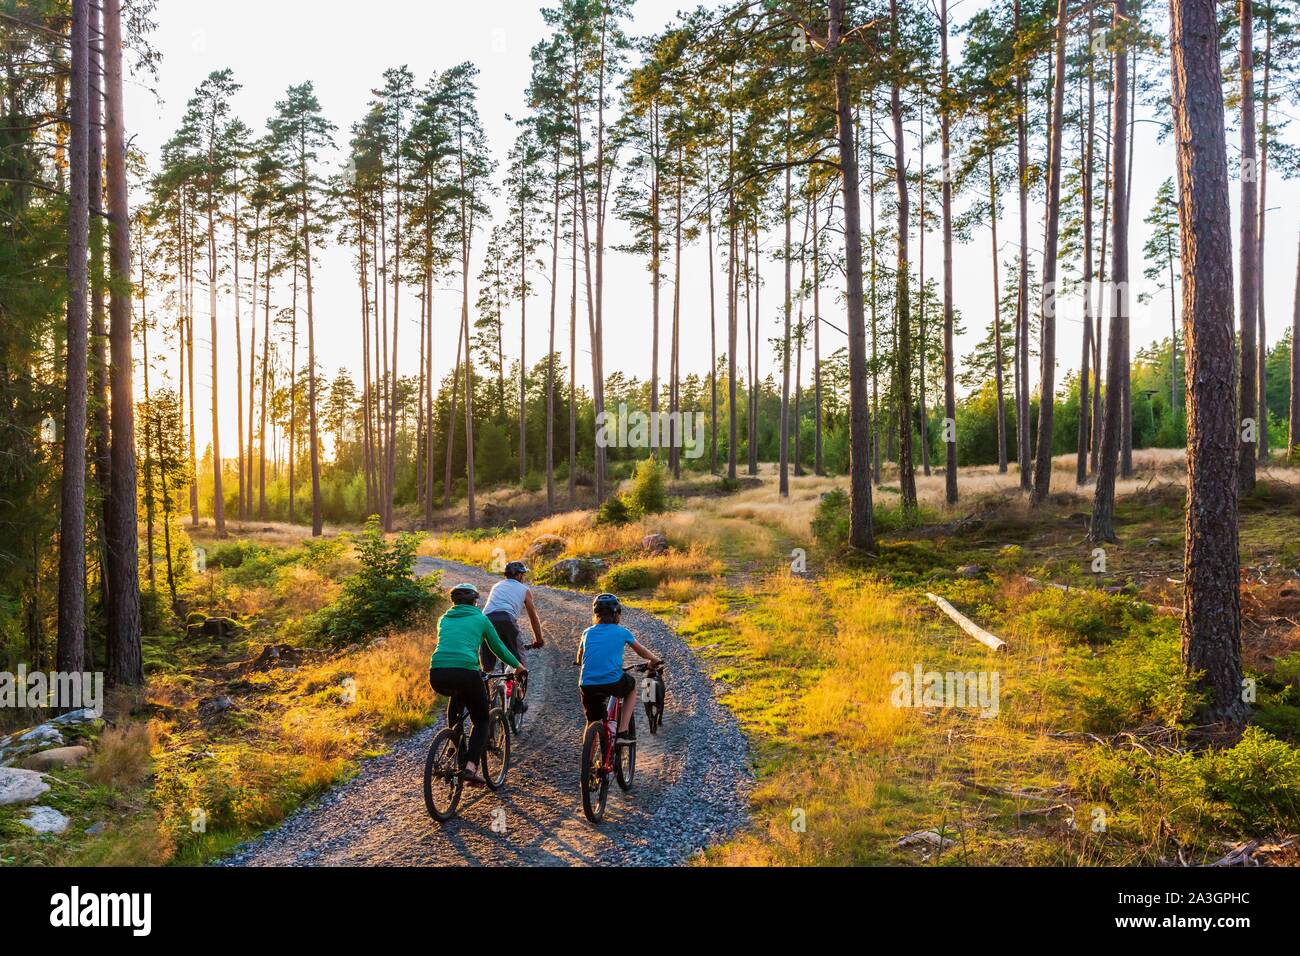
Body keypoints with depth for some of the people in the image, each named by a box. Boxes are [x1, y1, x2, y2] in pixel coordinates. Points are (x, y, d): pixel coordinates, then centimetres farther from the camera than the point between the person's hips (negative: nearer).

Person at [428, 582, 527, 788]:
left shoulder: (444, 619, 25)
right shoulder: (480, 618, 16)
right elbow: (498, 647, 23)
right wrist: (518, 666, 40)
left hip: (437, 674, 4)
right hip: (466, 672, -4)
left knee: (456, 696, 39)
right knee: (481, 720, 17)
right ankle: (471, 766, -3)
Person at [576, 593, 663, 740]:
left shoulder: (588, 632, 15)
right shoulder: (622, 632, 9)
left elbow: (579, 660, 30)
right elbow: (641, 651, 24)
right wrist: (655, 660, 44)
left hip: (587, 686, 2)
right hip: (613, 683, -2)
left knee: (592, 722, 21)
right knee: (632, 687, 30)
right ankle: (622, 732, 22)